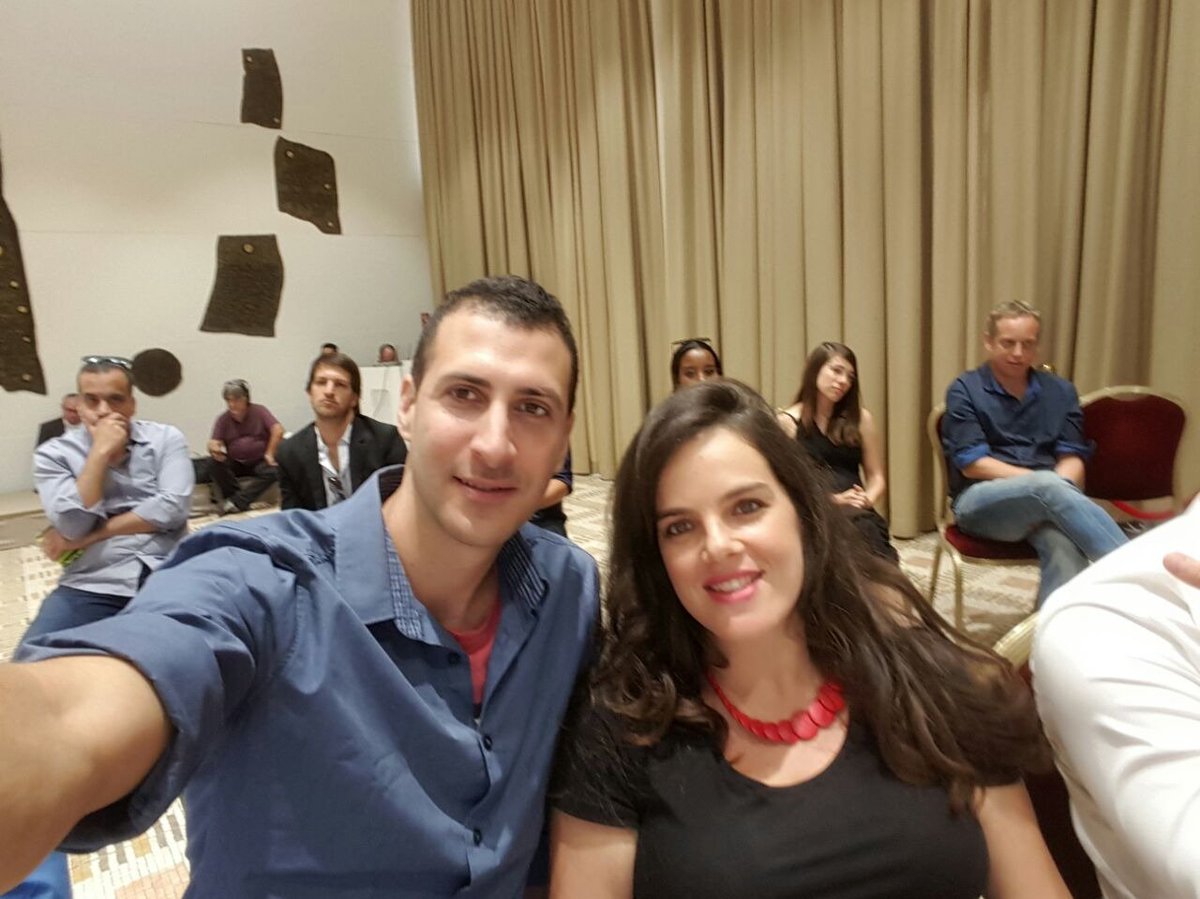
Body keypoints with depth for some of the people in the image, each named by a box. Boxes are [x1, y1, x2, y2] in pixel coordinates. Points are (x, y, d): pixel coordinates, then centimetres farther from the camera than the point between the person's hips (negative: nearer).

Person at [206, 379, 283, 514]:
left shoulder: (259, 411, -6)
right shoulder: (223, 419, 2)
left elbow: (278, 430, -16)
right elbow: (214, 443, -6)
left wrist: (269, 454, -19)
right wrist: (214, 449, -30)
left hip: (259, 461, -2)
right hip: (235, 463, 3)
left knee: (273, 471, -32)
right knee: (215, 466, -26)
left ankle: (236, 501, -32)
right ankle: (241, 503, -21)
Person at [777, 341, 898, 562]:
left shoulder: (861, 419, 18)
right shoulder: (787, 422, 8)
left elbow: (877, 477, 18)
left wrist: (866, 500, -4)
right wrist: (831, 500, -11)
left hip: (856, 513, 3)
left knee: (865, 526, -36)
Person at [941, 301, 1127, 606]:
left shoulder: (1060, 391, 17)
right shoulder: (965, 390, 4)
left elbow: (1072, 457, 9)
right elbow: (972, 464, -5)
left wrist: (1055, 490, -14)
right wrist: (1045, 483, -14)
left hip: (1044, 501, 3)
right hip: (981, 502, -3)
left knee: (1065, 545, -34)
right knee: (1049, 487, -36)